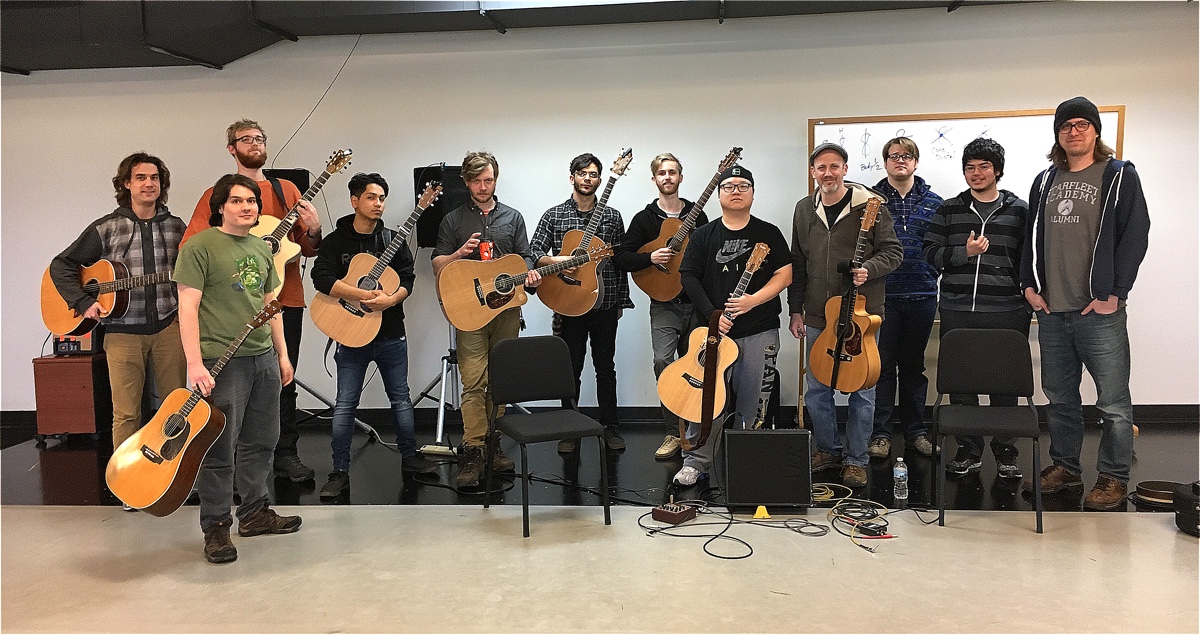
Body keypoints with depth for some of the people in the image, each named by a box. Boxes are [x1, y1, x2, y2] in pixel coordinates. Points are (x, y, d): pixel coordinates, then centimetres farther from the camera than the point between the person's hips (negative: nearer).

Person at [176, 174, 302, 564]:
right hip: (221, 361, -7)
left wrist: (282, 354, 17)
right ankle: (216, 528, 12)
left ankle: (254, 512, 28)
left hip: (264, 357, 7)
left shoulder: (262, 249, 15)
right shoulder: (200, 246, -7)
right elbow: (188, 307, -12)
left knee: (261, 442, 14)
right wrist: (195, 363, -19)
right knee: (219, 449, -1)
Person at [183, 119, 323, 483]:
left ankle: (286, 454, 16)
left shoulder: (286, 190, 13)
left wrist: (313, 230, -10)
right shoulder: (218, 194, 6)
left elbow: (308, 250, 11)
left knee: (283, 378, 7)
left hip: (285, 299, 2)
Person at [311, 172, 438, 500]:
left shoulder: (393, 239, 6)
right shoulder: (335, 241, -2)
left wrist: (391, 299, -21)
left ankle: (409, 456, 28)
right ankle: (340, 472, 9)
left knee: (401, 397, 13)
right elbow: (322, 279, -16)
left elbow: (407, 279, -1)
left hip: (391, 334, 3)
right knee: (345, 404, 1)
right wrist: (364, 295, -24)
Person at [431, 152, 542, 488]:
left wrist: (529, 274, -8)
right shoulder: (453, 220, 9)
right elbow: (437, 268, 7)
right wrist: (459, 253, -12)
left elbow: (524, 258, 15)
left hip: (507, 307, 2)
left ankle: (493, 443, 18)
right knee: (473, 382, -9)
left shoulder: (513, 217, 14)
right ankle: (472, 453, -5)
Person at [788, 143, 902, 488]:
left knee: (862, 390, 5)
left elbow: (893, 251, -3)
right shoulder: (804, 209, 8)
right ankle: (828, 450, 30)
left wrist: (868, 269, -23)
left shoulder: (870, 205, -6)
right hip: (817, 317, 4)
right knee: (816, 389, 10)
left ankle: (856, 460, 20)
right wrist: (796, 310, 10)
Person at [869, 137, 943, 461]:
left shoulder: (932, 202, 10)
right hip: (881, 293, -2)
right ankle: (880, 433, 10)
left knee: (914, 364, 12)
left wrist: (933, 273, -2)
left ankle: (916, 429, 23)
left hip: (921, 293, 2)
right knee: (882, 364, 1)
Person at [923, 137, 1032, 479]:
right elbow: (931, 252, 5)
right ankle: (968, 451, 19)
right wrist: (965, 252, -11)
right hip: (957, 312, 1)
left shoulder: (1020, 210, 7)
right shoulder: (948, 210, 10)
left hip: (1006, 313, -1)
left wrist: (1028, 298, 1)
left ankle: (1006, 454, 18)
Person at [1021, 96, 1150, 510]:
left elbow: (1136, 234, -5)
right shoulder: (1045, 181, 15)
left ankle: (1114, 479, 12)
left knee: (1113, 402, 1)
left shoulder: (1119, 176, 1)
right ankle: (1064, 468, 24)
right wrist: (1030, 284, 6)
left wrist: (1114, 294, -12)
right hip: (1051, 310, 5)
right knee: (1060, 398, 12)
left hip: (1099, 310, -4)